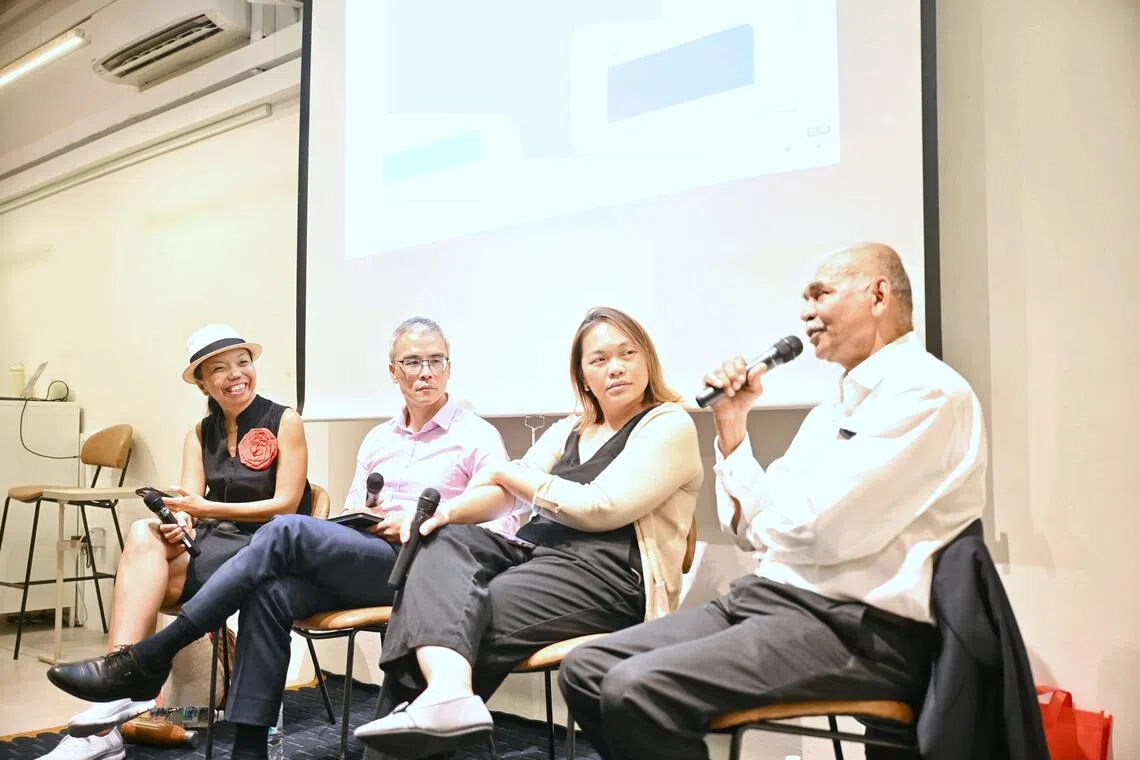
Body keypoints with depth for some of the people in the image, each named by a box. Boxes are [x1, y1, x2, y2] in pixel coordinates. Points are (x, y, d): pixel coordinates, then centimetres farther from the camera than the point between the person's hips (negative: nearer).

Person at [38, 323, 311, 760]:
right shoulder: (200, 435, 14)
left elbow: (286, 505, -9)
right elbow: (188, 505, 2)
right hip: (212, 543, 5)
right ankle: (118, 698, -33)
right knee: (144, 535, -27)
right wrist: (177, 524, -23)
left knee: (146, 558, -25)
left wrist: (206, 508, -17)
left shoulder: (284, 422, -2)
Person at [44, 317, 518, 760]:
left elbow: (502, 529, -4)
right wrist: (363, 518, -4)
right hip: (359, 567, 6)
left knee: (288, 532, -27)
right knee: (269, 595, -27)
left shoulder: (478, 437, 5)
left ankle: (147, 661, -21)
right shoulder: (378, 440, 21)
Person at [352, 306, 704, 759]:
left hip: (607, 574, -6)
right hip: (534, 550, 7)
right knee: (442, 544, -20)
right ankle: (447, 691, -41)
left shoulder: (670, 426, 0)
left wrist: (510, 473, -1)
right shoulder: (568, 431, 22)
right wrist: (448, 510, -11)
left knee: (476, 618, -24)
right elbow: (504, 492, 11)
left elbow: (600, 508, -12)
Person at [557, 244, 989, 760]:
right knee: (586, 671, -1)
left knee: (637, 690, -26)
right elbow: (756, 528, 17)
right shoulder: (833, 409, 19)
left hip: (854, 628, -9)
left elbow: (824, 526, -22)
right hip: (768, 599, 9)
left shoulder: (926, 390, -11)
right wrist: (731, 424, 9)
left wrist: (769, 515, -1)